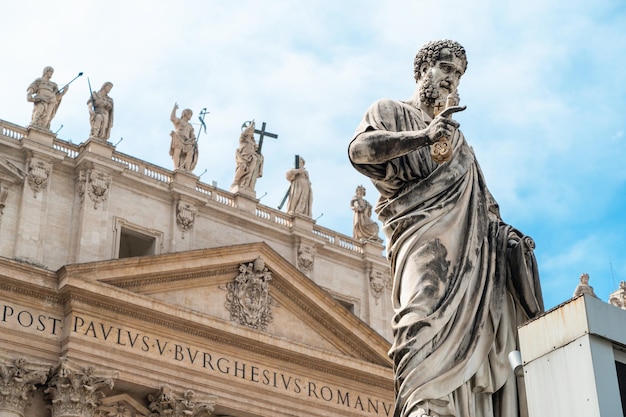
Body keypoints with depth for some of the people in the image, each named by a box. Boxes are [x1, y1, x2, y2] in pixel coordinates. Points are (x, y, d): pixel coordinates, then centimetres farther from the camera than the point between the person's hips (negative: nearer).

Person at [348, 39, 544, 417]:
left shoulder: (454, 132, 36)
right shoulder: (391, 112, 18)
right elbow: (359, 149, -5)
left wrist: (503, 229, 11)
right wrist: (422, 137, -16)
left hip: (475, 244, 6)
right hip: (426, 237, -6)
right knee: (429, 320, -27)